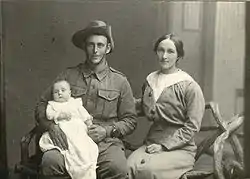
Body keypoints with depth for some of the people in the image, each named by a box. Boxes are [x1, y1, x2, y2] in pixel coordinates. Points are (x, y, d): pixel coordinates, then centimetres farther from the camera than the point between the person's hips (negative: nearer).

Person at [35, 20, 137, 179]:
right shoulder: (68, 75, 11)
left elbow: (130, 120, 12)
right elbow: (42, 105, 11)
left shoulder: (120, 81, 9)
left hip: (106, 143, 0)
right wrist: (51, 127, -8)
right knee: (49, 161, -31)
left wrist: (107, 131, -5)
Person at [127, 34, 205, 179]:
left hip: (181, 148, -4)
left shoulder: (190, 87, -5)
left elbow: (192, 126, -8)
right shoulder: (150, 80, 12)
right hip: (151, 143, 4)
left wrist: (164, 145, -11)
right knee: (128, 166, -27)